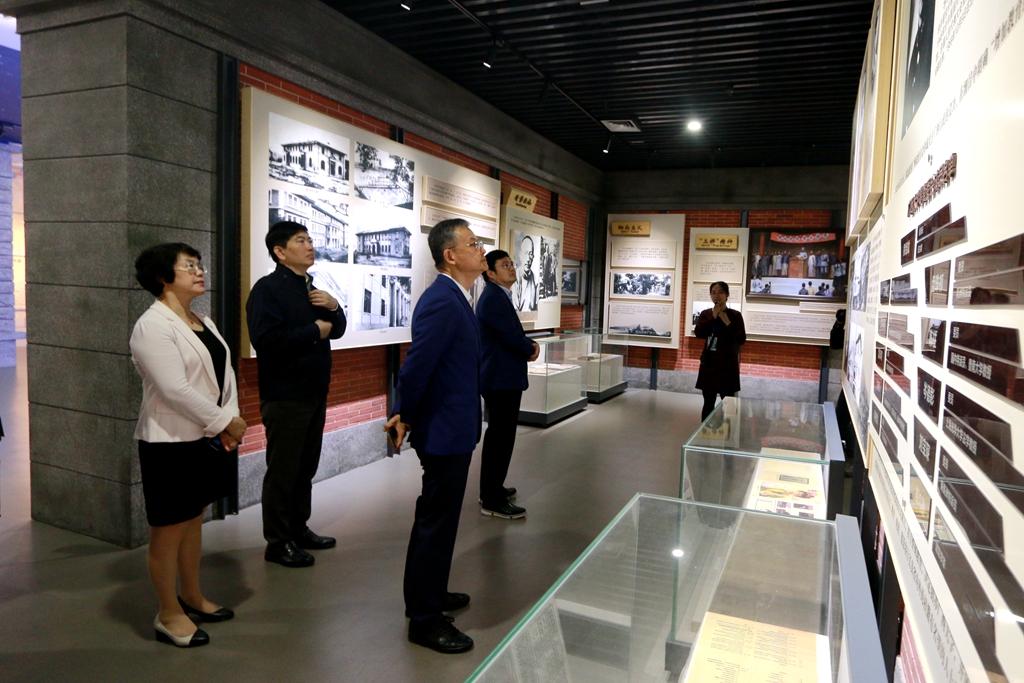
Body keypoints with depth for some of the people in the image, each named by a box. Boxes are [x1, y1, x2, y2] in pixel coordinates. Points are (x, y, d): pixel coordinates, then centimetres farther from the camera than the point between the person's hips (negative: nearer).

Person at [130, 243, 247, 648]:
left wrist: (228, 423, -7)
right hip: (171, 443, -8)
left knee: (194, 520, 19)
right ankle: (169, 616, 21)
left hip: (207, 438, 8)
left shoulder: (202, 322, 11)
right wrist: (225, 422, -16)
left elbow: (225, 375, 7)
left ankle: (191, 597, 36)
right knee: (169, 528, 5)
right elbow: (175, 390, -22)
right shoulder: (153, 326, -15)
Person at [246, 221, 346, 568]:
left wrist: (334, 307, -2)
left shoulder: (311, 290, 15)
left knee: (306, 466, 16)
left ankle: (299, 529, 30)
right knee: (283, 471, 2)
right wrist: (314, 331, -17)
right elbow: (265, 338, -26)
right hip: (284, 397, -8)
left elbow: (336, 330, 19)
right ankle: (278, 542, 15)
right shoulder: (267, 288, -12)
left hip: (314, 393, 8)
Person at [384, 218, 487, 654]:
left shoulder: (453, 298, 10)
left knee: (437, 516, 22)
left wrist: (406, 416, 10)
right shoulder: (443, 302, -23)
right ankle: (425, 619, 19)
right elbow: (416, 366, -25)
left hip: (451, 427, 10)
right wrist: (404, 417, -11)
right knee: (436, 522, 3)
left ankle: (429, 593, 40)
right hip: (445, 430, -10)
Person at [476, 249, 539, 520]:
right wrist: (530, 351, -4)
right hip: (501, 379, -11)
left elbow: (515, 333, 20)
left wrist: (531, 344, 0)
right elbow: (510, 336, -23)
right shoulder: (493, 297, -17)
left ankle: (491, 489, 30)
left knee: (499, 435, 18)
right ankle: (492, 501, 1)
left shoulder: (500, 296, 17)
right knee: (501, 437, -6)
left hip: (503, 377, 11)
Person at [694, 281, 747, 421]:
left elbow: (741, 339, -7)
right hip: (709, 363, 2)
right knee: (708, 403, 8)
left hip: (727, 364, -2)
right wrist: (713, 317, -14)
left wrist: (728, 324, -16)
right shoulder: (705, 314, 5)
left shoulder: (735, 315, -2)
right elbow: (698, 333, -10)